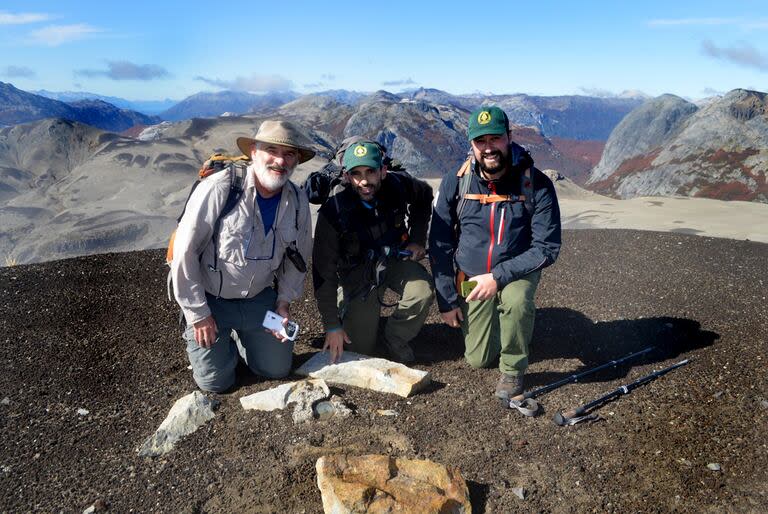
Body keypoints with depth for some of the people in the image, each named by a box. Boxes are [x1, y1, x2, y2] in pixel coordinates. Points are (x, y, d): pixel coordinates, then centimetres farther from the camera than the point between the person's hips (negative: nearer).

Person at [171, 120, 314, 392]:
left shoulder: (297, 201, -10)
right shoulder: (218, 188, -26)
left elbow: (297, 258, 6)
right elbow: (185, 252, -21)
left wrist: (284, 302, -2)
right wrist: (198, 314, -16)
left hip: (259, 297, 4)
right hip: (209, 298, -4)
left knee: (277, 369, 9)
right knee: (215, 381, 3)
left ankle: (242, 335, 37)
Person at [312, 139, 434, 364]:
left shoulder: (399, 185, -19)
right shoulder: (334, 210, -27)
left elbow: (425, 195, 7)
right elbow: (324, 270, -21)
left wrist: (417, 239, -1)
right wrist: (332, 325, -20)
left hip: (396, 259, 2)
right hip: (358, 271, -2)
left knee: (423, 293, -29)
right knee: (360, 349, -1)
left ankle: (394, 339, 0)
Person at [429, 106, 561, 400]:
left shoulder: (536, 184, -18)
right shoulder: (455, 183, -13)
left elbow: (547, 248, -17)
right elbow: (439, 245, -6)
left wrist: (498, 276, -27)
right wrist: (447, 299, -7)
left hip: (517, 271, -2)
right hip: (471, 277, 2)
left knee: (516, 300, -37)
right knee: (479, 359, 4)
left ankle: (513, 370, -9)